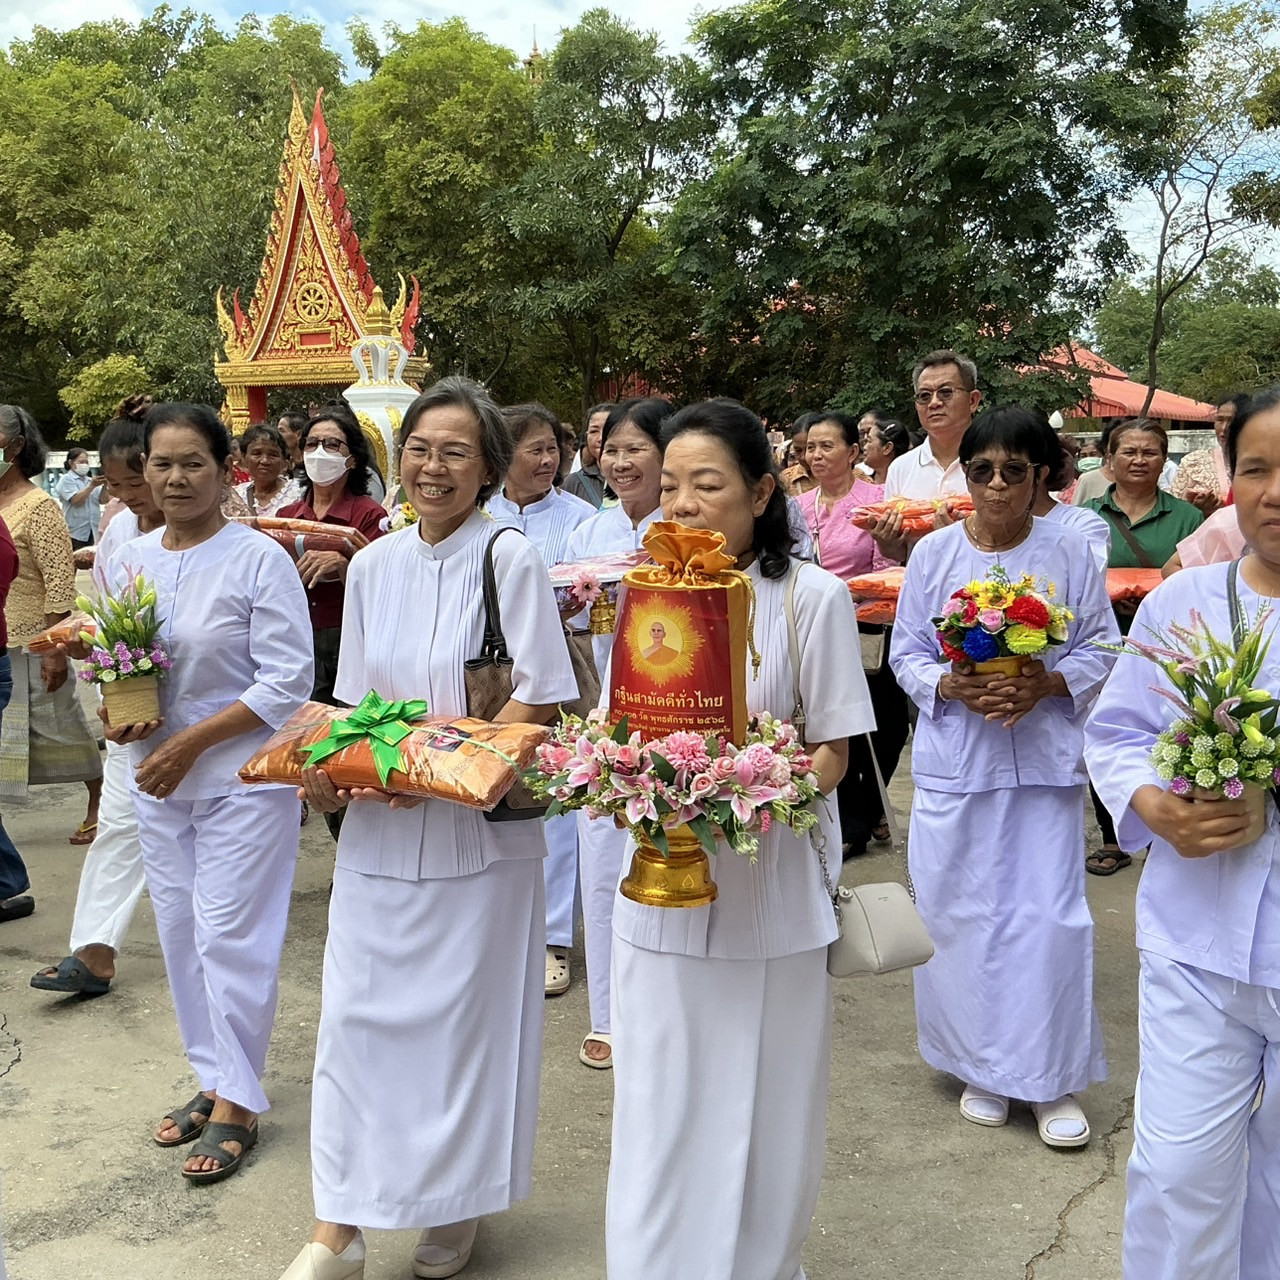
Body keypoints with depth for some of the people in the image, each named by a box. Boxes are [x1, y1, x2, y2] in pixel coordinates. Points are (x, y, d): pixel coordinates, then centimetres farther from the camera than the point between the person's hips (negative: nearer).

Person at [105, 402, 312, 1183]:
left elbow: (288, 683, -14)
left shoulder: (260, 560, -11)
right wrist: (116, 717, -7)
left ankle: (236, 1104, 12)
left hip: (242, 775, -6)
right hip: (156, 776, 6)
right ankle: (214, 1079, 28)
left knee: (230, 935, -1)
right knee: (180, 931, 12)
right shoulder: (128, 561, 7)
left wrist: (190, 742, -16)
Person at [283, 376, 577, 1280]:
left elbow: (540, 702, -10)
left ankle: (461, 1206, 28)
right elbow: (356, 702, 14)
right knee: (356, 1010, 5)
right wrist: (336, 770, -6)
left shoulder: (511, 560, -8)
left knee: (467, 1013, 7)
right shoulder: (373, 567, 7)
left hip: (478, 828, -4)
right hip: (379, 825, 4)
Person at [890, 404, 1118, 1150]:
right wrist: (953, 687, -14)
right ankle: (981, 1066, 24)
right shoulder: (934, 554, 2)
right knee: (961, 912, 6)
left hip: (1046, 759, -1)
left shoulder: (1070, 554, 1)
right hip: (955, 760, 1)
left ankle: (1054, 1079, 14)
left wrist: (1046, 685, -15)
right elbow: (907, 654, 5)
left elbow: (1101, 651, 3)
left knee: (1050, 914, -2)